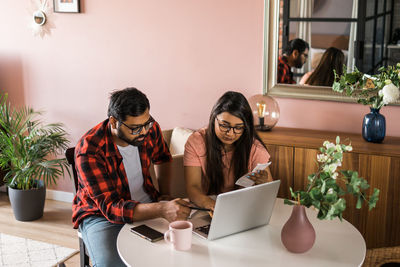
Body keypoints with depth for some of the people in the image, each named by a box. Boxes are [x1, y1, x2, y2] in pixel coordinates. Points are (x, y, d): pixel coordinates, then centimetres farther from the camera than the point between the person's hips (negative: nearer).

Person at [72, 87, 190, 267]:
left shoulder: (150, 129, -7)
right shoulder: (88, 150, -24)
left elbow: (164, 161, 17)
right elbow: (110, 207, -29)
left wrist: (166, 197, 3)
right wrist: (162, 210, -42)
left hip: (148, 207, 5)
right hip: (101, 215, -4)